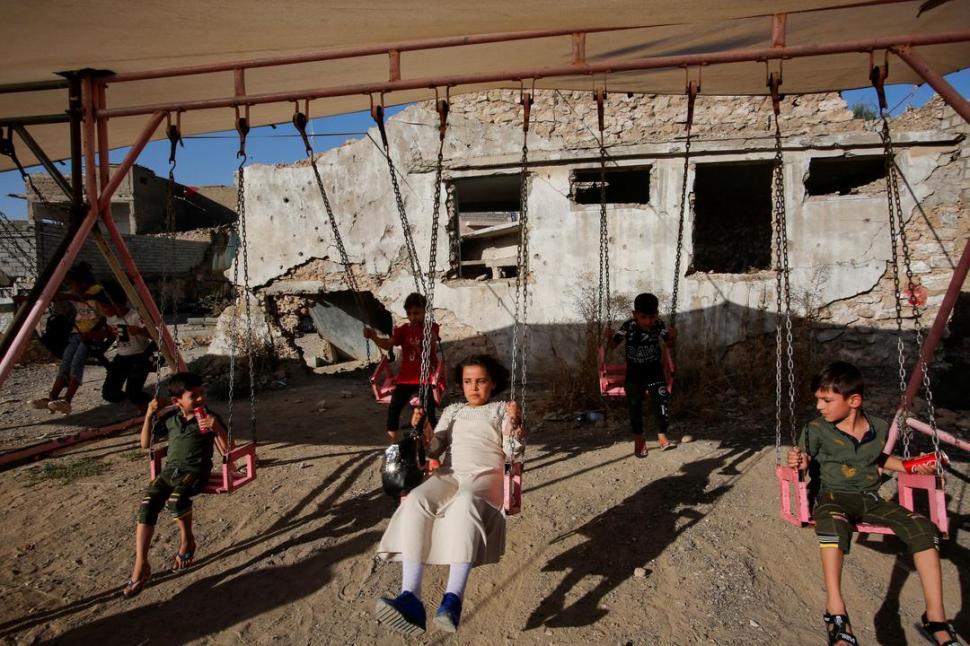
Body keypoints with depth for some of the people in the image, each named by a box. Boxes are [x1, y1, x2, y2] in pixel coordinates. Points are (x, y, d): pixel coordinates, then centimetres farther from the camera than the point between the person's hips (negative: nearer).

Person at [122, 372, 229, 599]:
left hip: (195, 471, -4)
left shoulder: (210, 418, -2)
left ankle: (187, 540, -5)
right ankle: (140, 565, -13)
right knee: (147, 505, -20)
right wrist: (149, 415, 6)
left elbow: (225, 450, -5)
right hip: (171, 469, 4)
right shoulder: (170, 419, 11)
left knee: (175, 499, -34)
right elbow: (145, 444, 19)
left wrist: (217, 428, -22)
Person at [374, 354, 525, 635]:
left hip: (485, 476, -3)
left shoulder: (501, 409, 16)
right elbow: (435, 448, 19)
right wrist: (422, 429, 1)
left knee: (465, 503, -41)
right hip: (449, 474, 3)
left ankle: (453, 598, -47)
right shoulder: (453, 410, 26)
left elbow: (513, 453, 6)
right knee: (415, 500, -32)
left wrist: (514, 423, -11)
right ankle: (410, 597, -40)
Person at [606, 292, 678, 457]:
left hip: (654, 369, 1)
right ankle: (639, 439, 23)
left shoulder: (659, 325, -15)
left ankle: (662, 437, 1)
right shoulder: (628, 326, -20)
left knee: (661, 400, -12)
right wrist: (610, 337, -31)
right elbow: (613, 345, -10)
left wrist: (673, 336, -20)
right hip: (634, 371, -1)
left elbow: (669, 343, 2)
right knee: (635, 405, 6)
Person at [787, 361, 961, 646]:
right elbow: (807, 465, 4)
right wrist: (801, 463, -19)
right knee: (833, 520, -40)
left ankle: (936, 617, -14)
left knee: (922, 527, -20)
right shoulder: (816, 430, -5)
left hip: (870, 499, 4)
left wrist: (911, 467, 10)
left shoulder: (879, 428, 5)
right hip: (834, 496, -4)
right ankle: (835, 611, -42)